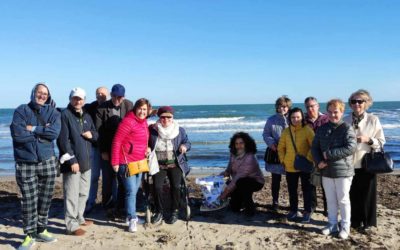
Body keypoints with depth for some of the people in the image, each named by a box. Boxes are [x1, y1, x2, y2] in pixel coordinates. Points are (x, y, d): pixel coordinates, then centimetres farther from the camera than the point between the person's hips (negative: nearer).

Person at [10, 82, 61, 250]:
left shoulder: (53, 112, 6)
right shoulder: (22, 110, 1)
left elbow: (54, 132, -12)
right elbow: (17, 134, -14)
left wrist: (33, 129, -12)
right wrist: (42, 132, -10)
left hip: (47, 161, 2)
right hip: (25, 163, -2)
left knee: (45, 198, 10)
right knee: (28, 200, 0)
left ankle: (41, 230, 25)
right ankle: (30, 235, 13)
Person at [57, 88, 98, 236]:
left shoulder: (87, 116, 14)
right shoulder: (65, 115, -9)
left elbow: (96, 134, 22)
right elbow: (63, 140, -15)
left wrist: (92, 135, -3)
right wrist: (72, 160, -19)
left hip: (86, 161, 8)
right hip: (72, 162, -8)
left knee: (84, 192, 16)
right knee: (72, 194, -5)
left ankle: (79, 218, 30)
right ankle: (72, 225, 3)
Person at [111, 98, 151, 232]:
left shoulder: (144, 122, 9)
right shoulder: (128, 121, -16)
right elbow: (116, 141, -16)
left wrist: (147, 148, 6)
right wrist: (115, 162, -17)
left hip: (140, 161, 9)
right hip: (127, 162, -8)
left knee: (134, 190, 16)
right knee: (131, 191, -8)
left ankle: (131, 216, 30)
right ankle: (132, 219, 2)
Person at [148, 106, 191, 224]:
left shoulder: (180, 130, 2)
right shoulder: (152, 130, -1)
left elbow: (187, 142, 8)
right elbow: (146, 143, 12)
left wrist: (184, 146, -14)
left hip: (175, 164, 0)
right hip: (158, 165, 0)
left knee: (175, 187, -12)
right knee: (157, 187, -12)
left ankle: (174, 212, 11)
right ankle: (159, 212, 11)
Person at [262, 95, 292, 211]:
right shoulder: (271, 120, 5)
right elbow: (266, 134, 7)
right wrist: (271, 143, -9)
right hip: (275, 153, 2)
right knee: (275, 179, 11)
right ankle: (275, 201, 24)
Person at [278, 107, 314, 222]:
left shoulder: (307, 130, -8)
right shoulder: (286, 131, 3)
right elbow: (281, 147, 10)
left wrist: (309, 158, -14)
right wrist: (283, 160, 3)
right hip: (290, 166, 3)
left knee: (306, 189, 8)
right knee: (292, 190, 13)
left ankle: (307, 211, 20)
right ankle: (293, 210, 27)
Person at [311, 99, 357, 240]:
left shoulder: (347, 128, -8)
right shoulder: (322, 129, 9)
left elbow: (351, 148, -19)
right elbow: (315, 147, 10)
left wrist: (329, 154, -18)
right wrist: (318, 161, -8)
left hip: (343, 171, -5)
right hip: (326, 171, 5)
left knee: (343, 200, 5)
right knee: (330, 200, 14)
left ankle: (345, 227, 20)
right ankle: (332, 224, 27)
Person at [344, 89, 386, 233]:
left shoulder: (373, 120, -3)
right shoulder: (345, 120, 3)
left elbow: (381, 141, -1)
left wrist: (368, 140, -16)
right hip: (349, 164, 2)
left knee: (367, 194, 8)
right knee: (352, 194, 10)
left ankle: (367, 222, 25)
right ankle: (354, 221, 26)